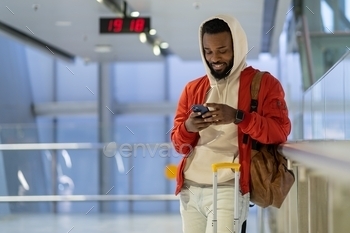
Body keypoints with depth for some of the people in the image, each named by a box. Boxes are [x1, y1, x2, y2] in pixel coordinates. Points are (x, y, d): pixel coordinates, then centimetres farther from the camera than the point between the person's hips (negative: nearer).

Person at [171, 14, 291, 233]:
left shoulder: (264, 83, 3)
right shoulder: (192, 89, 16)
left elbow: (280, 132, -8)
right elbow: (178, 143, 15)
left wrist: (237, 117, -21)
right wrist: (188, 127, -9)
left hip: (228, 188, -5)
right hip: (190, 188, 5)